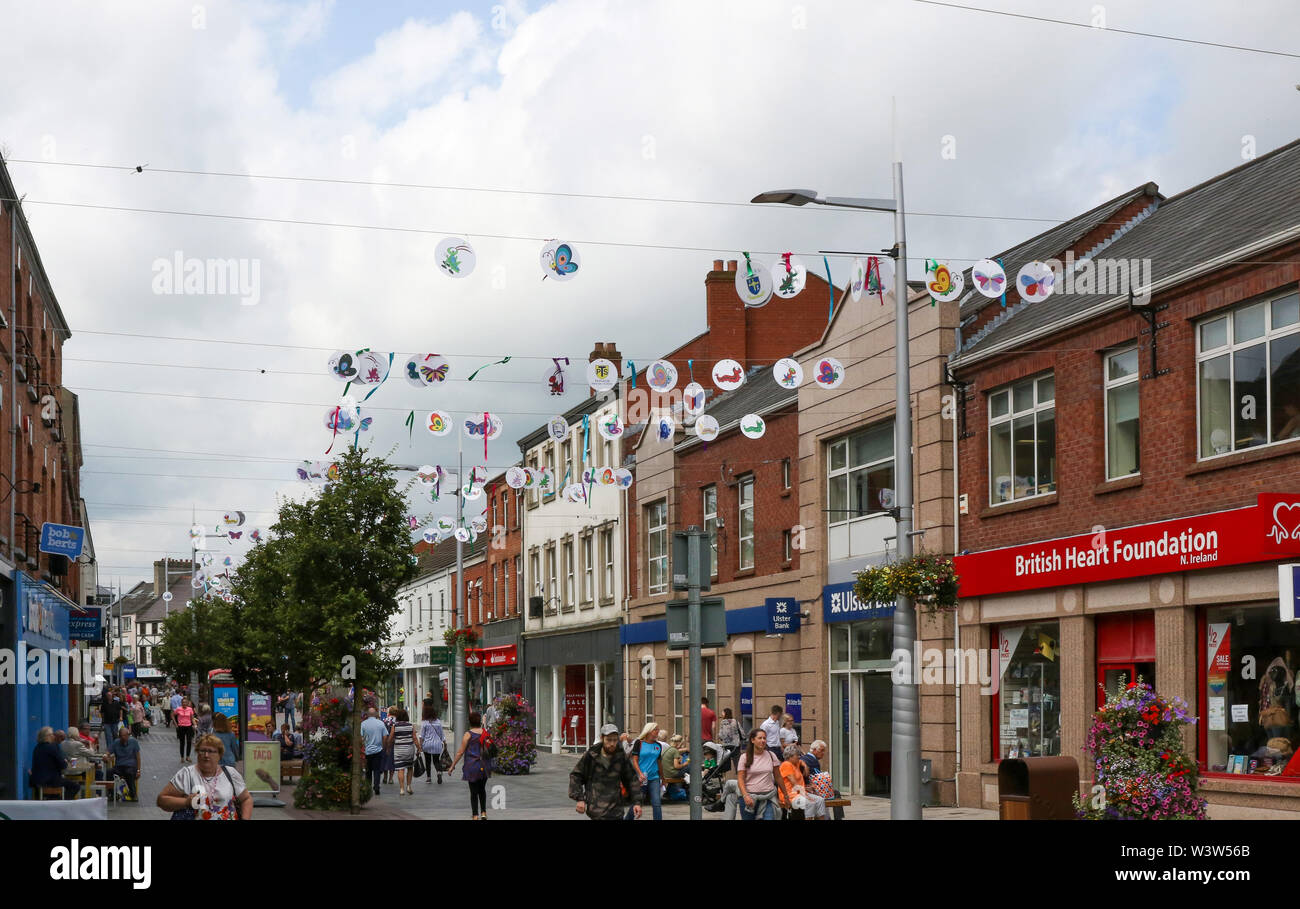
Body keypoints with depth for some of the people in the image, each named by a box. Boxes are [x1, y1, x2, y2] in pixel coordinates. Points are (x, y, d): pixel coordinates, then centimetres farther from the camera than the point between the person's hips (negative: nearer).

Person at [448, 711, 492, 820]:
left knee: (474, 791, 5)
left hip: (472, 766, -4)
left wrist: (452, 766, -1)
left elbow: (460, 752, -9)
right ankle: (483, 813, 16)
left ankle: (475, 815, 6)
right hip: (484, 766, 4)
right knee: (482, 789, 20)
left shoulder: (468, 735, -10)